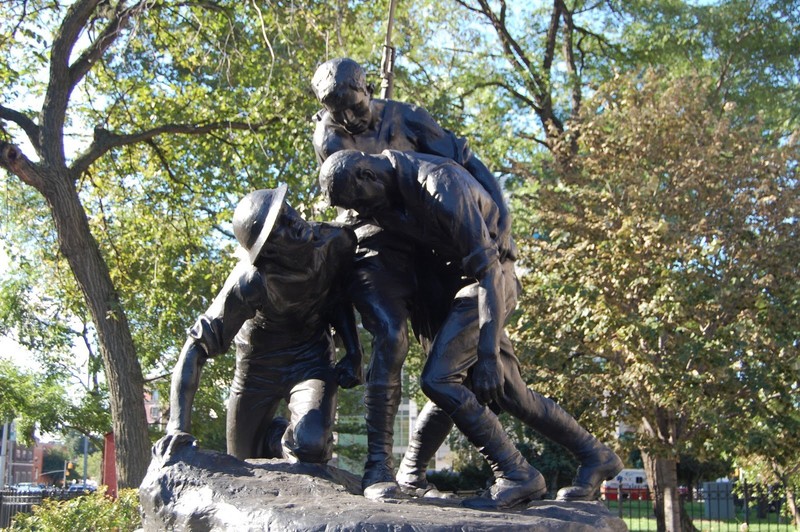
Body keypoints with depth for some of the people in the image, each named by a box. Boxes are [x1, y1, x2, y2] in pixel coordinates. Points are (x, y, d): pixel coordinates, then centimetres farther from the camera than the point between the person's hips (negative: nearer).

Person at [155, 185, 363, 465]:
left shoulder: (336, 243, -22)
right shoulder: (248, 282, -33)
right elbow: (197, 346, -32)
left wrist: (353, 353, -13)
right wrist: (178, 426, -40)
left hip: (311, 358, 1)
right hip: (259, 364, -1)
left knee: (311, 444, -26)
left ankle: (287, 440, 12)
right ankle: (277, 432, 43)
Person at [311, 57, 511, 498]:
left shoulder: (405, 118, 4)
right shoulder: (329, 140, 5)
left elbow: (467, 164, -1)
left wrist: (501, 217, -14)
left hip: (423, 254, 3)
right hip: (375, 254, -2)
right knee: (391, 339, -30)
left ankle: (412, 472, 6)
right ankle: (377, 467, -25)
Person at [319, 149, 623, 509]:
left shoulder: (439, 183, -27)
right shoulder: (386, 196, -1)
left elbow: (487, 267, -28)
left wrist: (488, 353, -31)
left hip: (490, 279, -9)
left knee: (439, 379, -16)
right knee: (506, 391, 10)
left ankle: (516, 475, -7)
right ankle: (595, 456, 22)